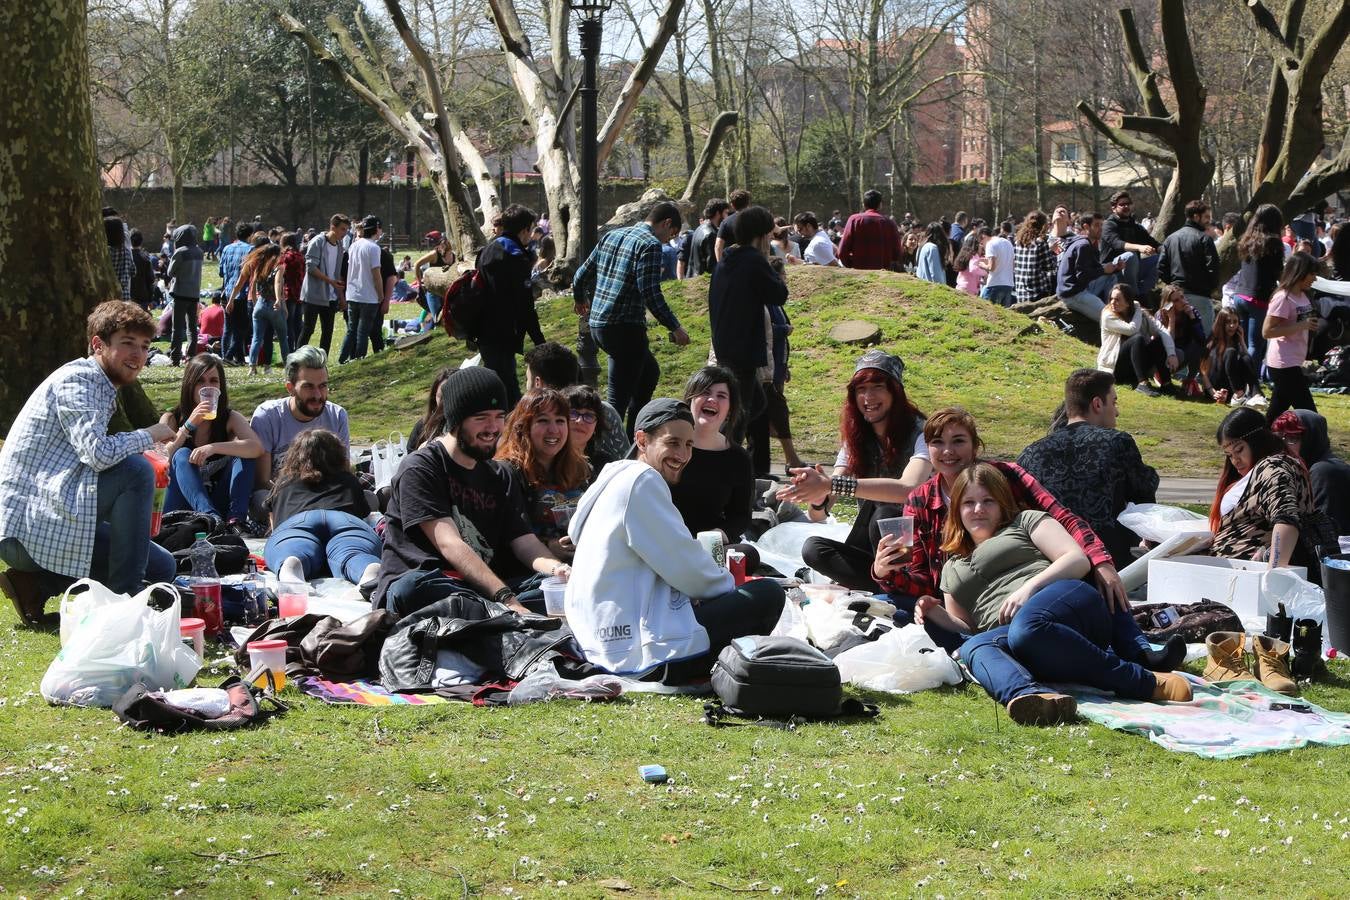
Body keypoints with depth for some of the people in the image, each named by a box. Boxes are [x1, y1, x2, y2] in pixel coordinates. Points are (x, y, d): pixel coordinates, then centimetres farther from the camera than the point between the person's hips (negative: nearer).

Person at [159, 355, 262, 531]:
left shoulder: (231, 418, 1)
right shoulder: (171, 419, 0)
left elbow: (257, 448, -19)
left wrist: (213, 448, -31)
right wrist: (189, 425, -22)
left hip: (217, 503, 1)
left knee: (243, 454, -16)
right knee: (183, 456, -26)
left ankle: (236, 520, -34)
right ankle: (210, 516, -49)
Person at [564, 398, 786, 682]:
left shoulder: (616, 479, 21)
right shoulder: (642, 481, -11)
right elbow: (685, 568, -13)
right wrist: (729, 584, 5)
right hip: (645, 654, -11)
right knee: (768, 595, -7)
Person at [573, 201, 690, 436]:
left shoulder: (612, 236, 13)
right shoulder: (650, 245, -12)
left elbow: (582, 275, 19)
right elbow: (650, 293, -20)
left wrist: (580, 299, 38)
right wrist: (675, 328, -15)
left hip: (598, 324, 9)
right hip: (625, 328, -9)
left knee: (649, 372, 26)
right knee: (619, 399, -5)